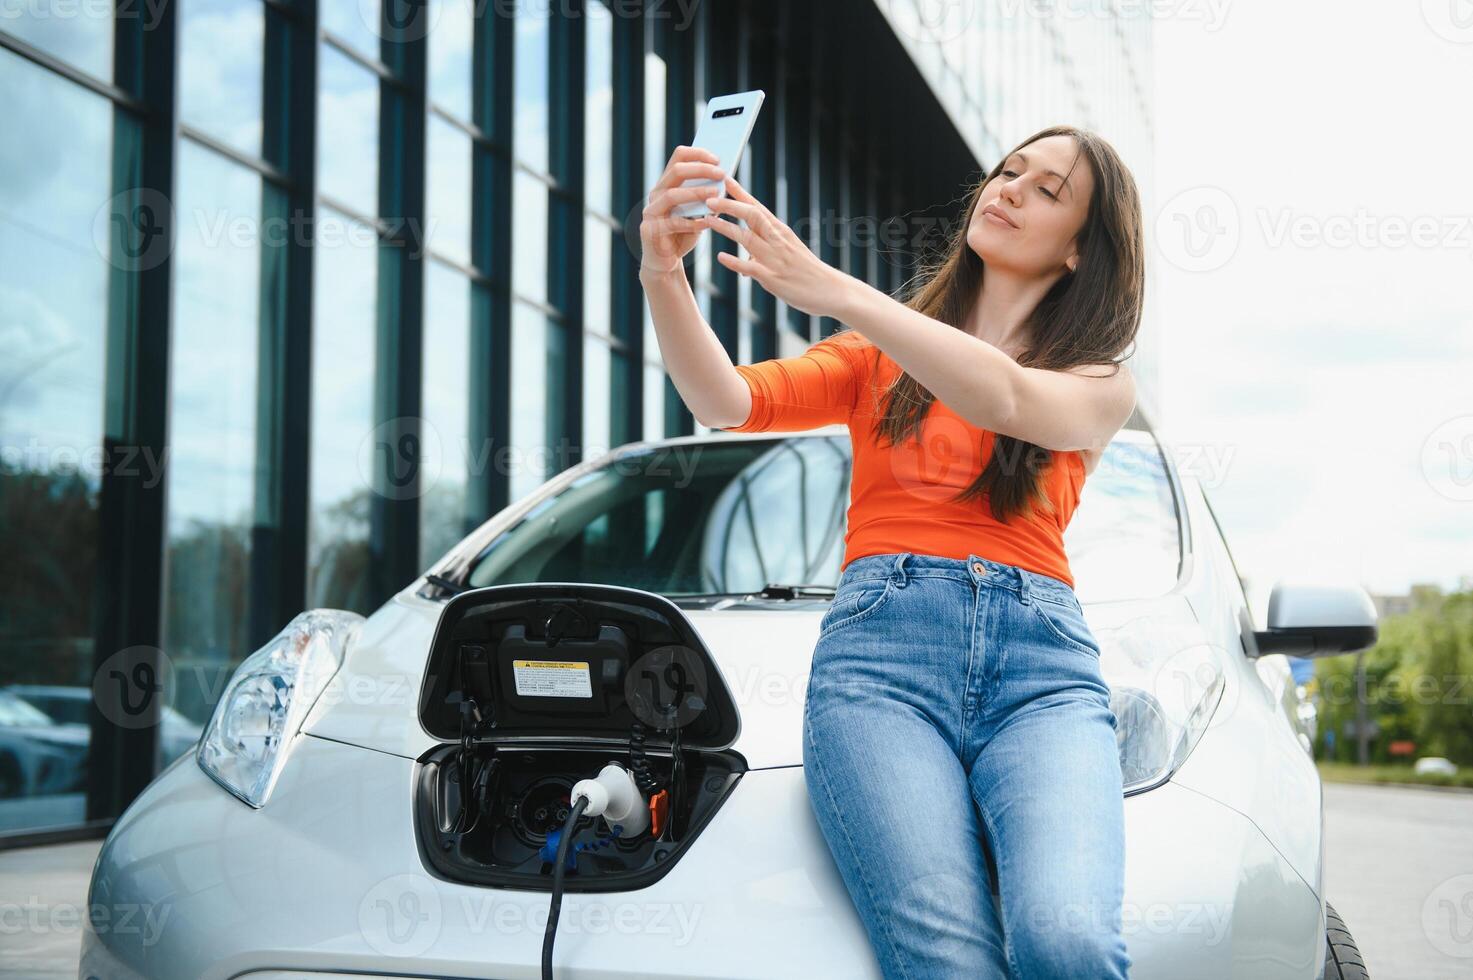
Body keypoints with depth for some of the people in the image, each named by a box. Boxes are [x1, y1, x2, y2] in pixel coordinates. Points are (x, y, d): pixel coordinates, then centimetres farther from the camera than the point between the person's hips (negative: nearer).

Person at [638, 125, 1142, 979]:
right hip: (885, 646, 0)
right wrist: (664, 277, -16)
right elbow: (727, 402, 3)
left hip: (1041, 662, 0)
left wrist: (833, 291, -18)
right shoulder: (883, 357, 21)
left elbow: (1006, 399, -7)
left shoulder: (1101, 385, 18)